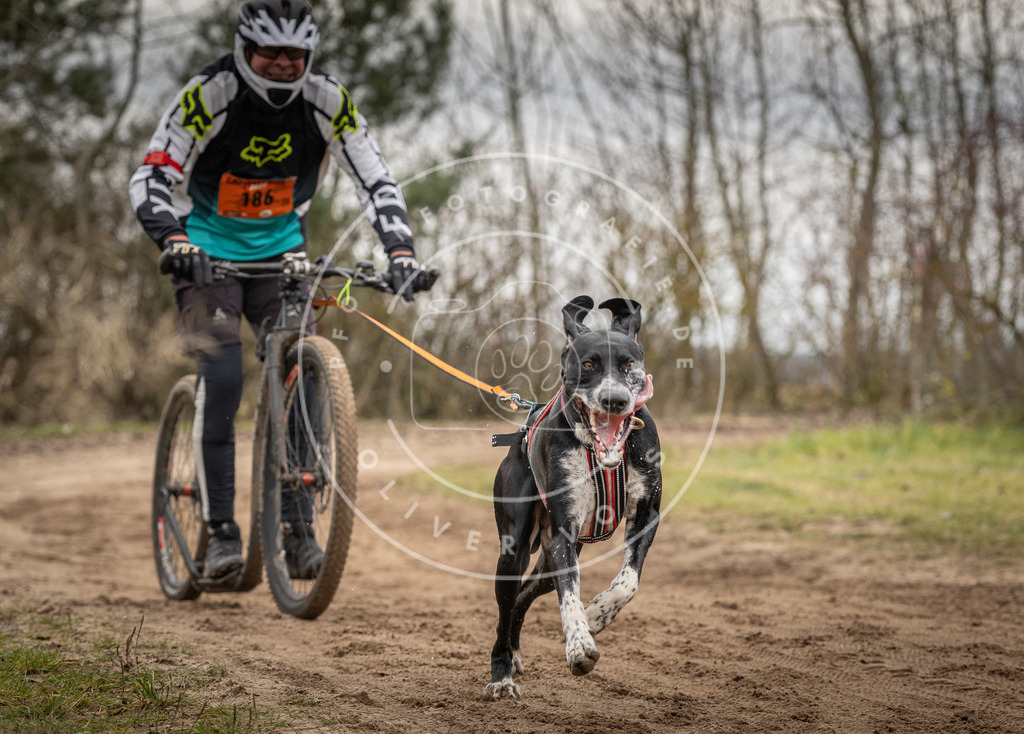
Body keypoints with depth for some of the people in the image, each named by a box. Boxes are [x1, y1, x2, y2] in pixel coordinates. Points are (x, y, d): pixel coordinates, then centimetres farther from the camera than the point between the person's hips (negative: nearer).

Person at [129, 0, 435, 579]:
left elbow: (377, 181, -15)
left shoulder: (328, 102, -15)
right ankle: (222, 530, -11)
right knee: (223, 376, -18)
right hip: (208, 251, -2)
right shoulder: (209, 96, -22)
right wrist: (175, 240, -43)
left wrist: (401, 252, -30)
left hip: (280, 250, 3)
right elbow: (151, 179, -25)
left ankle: (298, 529, -5)